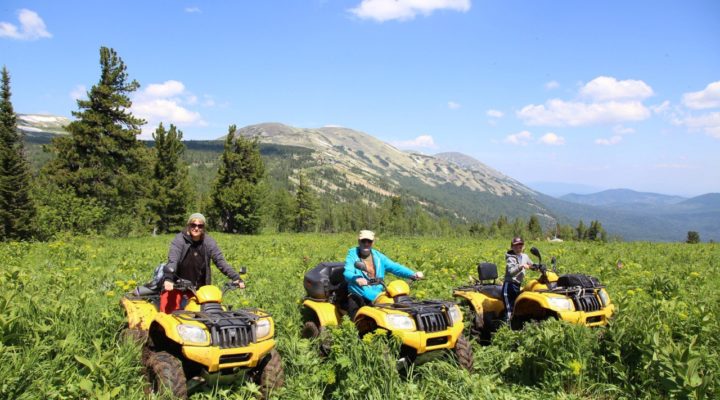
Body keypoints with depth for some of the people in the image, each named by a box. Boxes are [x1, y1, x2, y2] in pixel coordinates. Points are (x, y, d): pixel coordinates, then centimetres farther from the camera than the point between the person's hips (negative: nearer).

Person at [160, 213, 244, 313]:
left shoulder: (209, 242, -1)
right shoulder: (179, 240, -9)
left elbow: (220, 261, -4)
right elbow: (172, 259, -21)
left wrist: (236, 277, -16)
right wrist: (168, 278, -38)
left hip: (199, 287, 2)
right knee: (169, 309, -11)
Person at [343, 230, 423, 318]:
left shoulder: (378, 257, 14)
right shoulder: (352, 255, 3)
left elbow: (394, 267, 5)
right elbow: (347, 273, -14)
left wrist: (412, 274, -12)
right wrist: (356, 278, -39)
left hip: (377, 296, 4)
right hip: (358, 297, -4)